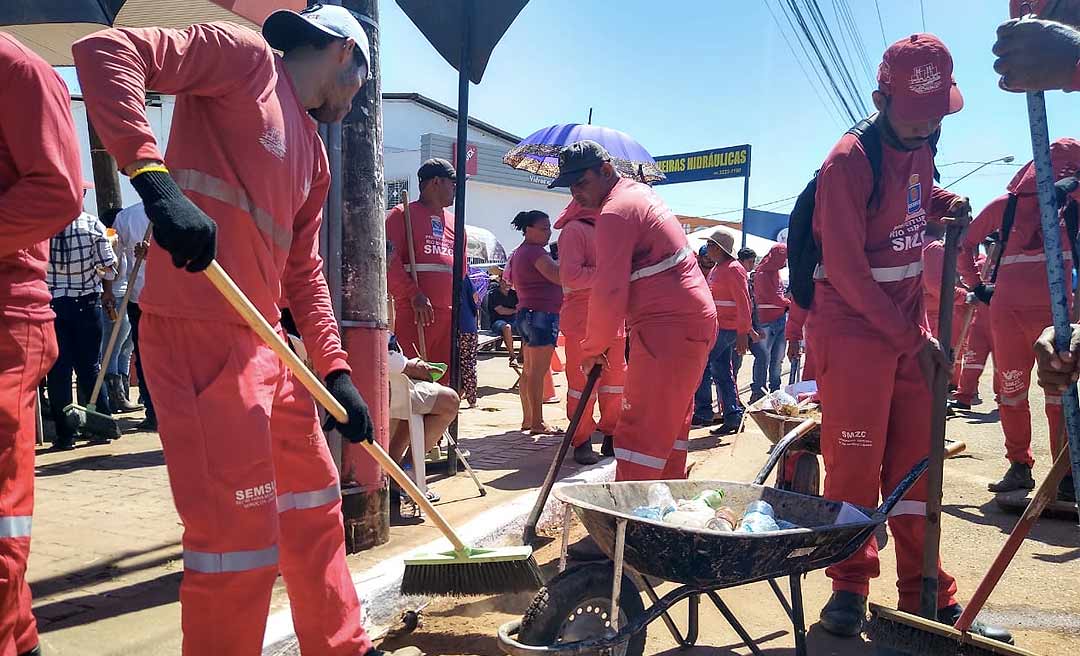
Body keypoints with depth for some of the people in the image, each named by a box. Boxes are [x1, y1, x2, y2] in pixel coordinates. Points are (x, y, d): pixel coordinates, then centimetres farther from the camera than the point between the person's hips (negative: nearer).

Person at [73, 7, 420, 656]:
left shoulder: (315, 153, 21)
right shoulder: (244, 55, -1)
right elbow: (105, 50, -13)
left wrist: (336, 369, 11)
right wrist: (156, 178, -26)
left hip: (267, 344, 10)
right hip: (198, 334, -9)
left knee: (315, 507, 18)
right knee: (242, 537, -5)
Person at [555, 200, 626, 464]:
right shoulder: (575, 230, -8)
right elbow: (570, 276, -19)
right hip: (582, 320, -8)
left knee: (616, 378, 11)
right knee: (584, 381, -1)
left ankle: (611, 437, 24)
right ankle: (581, 442, 11)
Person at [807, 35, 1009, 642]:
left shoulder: (921, 148, 9)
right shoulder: (849, 162, -15)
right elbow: (847, 273, -18)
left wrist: (945, 202, 9)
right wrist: (915, 338, -16)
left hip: (909, 328, 7)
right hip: (853, 329, -7)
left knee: (915, 464, 10)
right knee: (855, 466, 0)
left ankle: (928, 597, 20)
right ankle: (850, 587, 18)